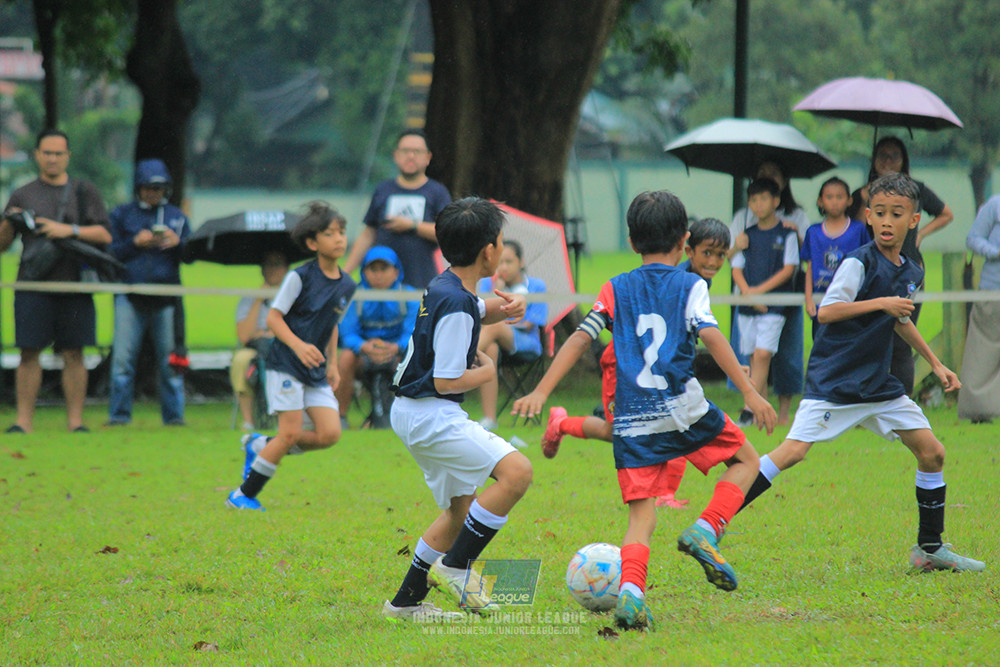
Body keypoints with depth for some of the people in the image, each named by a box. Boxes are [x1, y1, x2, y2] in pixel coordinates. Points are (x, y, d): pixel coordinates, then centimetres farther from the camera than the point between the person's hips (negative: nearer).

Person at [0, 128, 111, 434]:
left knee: (74, 354, -2)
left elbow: (104, 235, 3)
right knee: (29, 352, -5)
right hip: (33, 286, 0)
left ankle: (75, 421, 2)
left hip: (74, 285, 0)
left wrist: (69, 230, -10)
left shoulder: (85, 192, 13)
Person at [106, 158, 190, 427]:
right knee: (123, 357, -6)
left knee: (170, 359, 0)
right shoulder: (122, 214, 11)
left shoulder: (177, 216, 15)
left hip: (167, 296, 1)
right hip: (130, 296, -1)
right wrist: (135, 243, -12)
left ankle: (174, 415, 6)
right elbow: (111, 252, 4)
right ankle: (119, 414, -1)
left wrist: (177, 243, -10)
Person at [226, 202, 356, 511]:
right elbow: (273, 317, -10)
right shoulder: (300, 277, -10)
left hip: (316, 371, 6)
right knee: (291, 432, -13)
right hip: (286, 364, -6)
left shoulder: (347, 286, 9)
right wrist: (298, 345, -24)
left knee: (330, 433, -7)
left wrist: (333, 364, 14)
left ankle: (260, 446, 14)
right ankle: (243, 495, 1)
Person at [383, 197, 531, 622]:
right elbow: (447, 380, -23)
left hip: (415, 414, 11)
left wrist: (507, 307, 7)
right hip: (431, 415, -11)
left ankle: (406, 602, 24)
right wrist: (488, 371, -4)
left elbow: (478, 311, 30)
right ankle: (455, 566, -14)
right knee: (517, 471, -20)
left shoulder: (444, 288, 8)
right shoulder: (455, 306, -21)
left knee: (462, 506, 20)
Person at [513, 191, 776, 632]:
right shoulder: (690, 286, 4)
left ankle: (630, 592, -22)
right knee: (745, 460, 20)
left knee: (641, 517, 4)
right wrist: (750, 393, -11)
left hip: (632, 422, 3)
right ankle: (705, 532, -3)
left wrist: (542, 391, 3)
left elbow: (580, 338, 5)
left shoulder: (616, 290, 14)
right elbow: (711, 336, -9)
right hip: (683, 409, -3)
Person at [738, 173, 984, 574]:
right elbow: (825, 312, -23)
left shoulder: (911, 273, 9)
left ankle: (930, 548, 16)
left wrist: (936, 365, 30)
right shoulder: (859, 263, -13)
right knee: (792, 451, -19)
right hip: (833, 384, -7)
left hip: (879, 385, 7)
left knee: (932, 452, 3)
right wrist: (881, 303, -26)